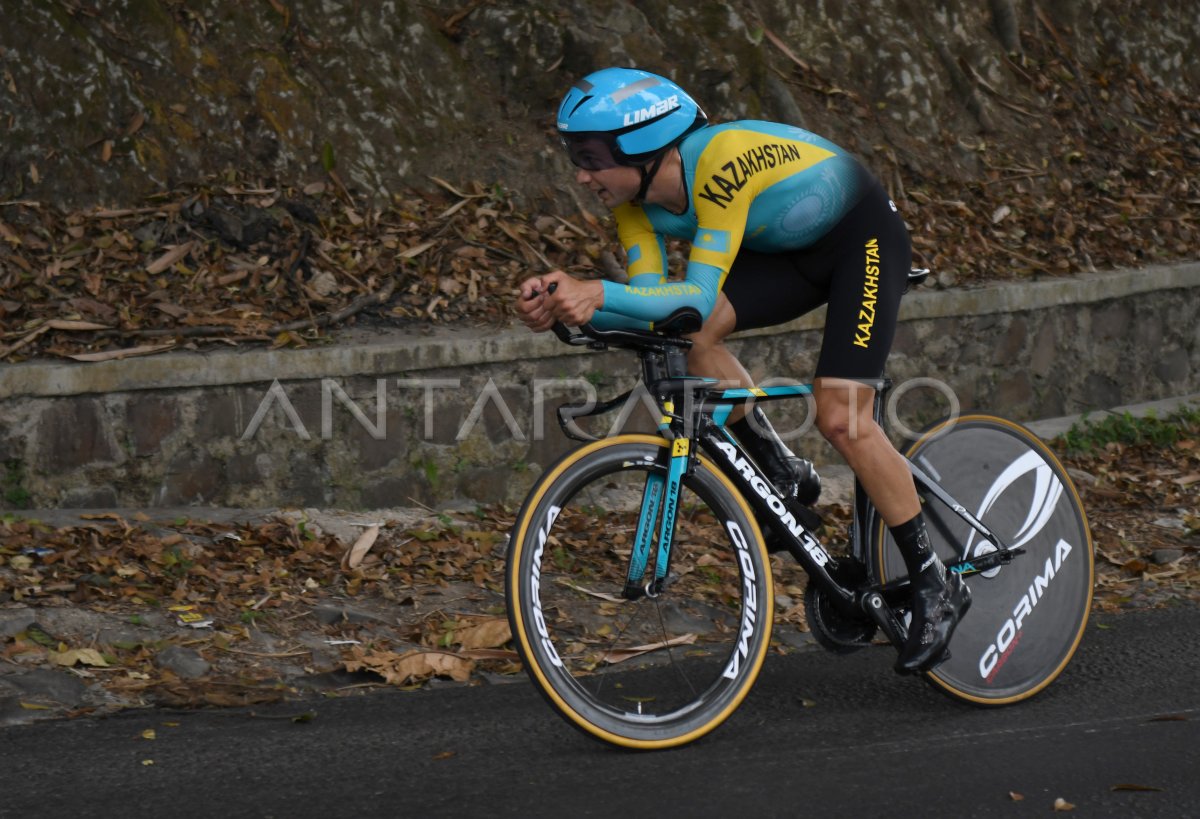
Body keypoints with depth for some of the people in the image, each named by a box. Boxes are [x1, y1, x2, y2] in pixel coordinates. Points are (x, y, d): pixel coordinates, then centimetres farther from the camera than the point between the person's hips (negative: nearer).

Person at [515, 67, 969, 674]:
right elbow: (652, 301, -18)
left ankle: (936, 585, -2)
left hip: (862, 236, -7)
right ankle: (785, 478, 1)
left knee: (841, 419, -17)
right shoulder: (636, 197, -13)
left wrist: (599, 294, -53)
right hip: (788, 248, 7)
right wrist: (565, 301, -35)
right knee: (691, 337, -18)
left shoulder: (721, 163, -36)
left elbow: (697, 297, -40)